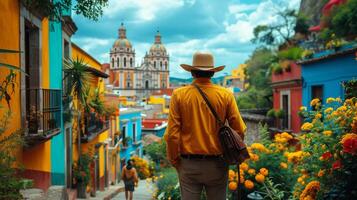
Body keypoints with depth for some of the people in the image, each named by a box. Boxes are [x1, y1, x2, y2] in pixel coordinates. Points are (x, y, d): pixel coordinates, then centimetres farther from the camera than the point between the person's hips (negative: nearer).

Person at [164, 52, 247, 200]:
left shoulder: (179, 95, -6)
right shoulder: (226, 95, -4)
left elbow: (172, 133, -7)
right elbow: (239, 130, -4)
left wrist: (174, 160, 6)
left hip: (189, 164, 0)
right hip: (216, 164, 1)